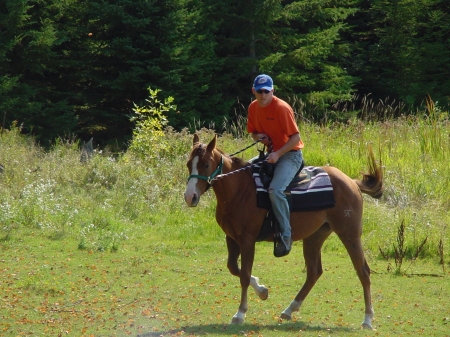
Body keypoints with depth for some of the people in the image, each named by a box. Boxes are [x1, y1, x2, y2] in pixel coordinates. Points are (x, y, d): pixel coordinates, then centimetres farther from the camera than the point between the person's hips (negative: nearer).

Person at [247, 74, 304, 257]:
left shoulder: (281, 108, -19)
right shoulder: (253, 108, 2)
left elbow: (295, 137, -18)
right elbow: (252, 132, 17)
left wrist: (278, 154, -28)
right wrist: (259, 137, -7)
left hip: (290, 154, -8)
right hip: (271, 153, 8)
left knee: (275, 190, -29)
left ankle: (286, 235, -21)